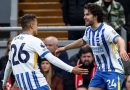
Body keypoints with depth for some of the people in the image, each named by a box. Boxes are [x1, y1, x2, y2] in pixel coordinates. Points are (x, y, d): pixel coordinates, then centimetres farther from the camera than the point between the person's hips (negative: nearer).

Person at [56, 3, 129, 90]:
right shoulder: (89, 30, 5)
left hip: (113, 71, -8)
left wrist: (122, 49, -61)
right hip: (100, 70, 8)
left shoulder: (106, 30, -20)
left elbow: (119, 40, -38)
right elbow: (82, 41, 27)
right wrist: (65, 48, 35)